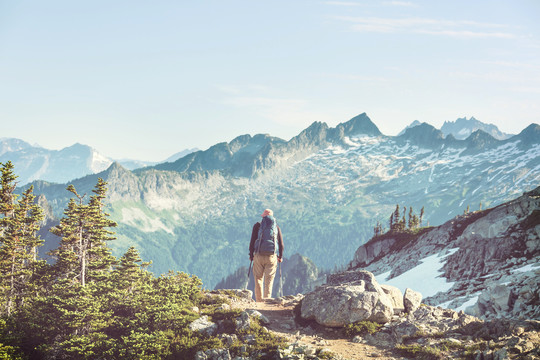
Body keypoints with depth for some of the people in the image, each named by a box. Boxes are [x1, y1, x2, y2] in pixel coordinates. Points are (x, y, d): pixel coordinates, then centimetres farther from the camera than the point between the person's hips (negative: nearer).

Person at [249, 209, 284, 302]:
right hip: (272, 256, 1)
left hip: (259, 256, -1)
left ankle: (259, 301, 4)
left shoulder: (257, 226, 4)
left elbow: (252, 241, 2)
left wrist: (251, 254, 10)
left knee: (258, 278, 7)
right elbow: (281, 243, 7)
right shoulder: (276, 227, 8)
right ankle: (267, 299, -5)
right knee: (269, 280, 3)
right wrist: (280, 256, 17)